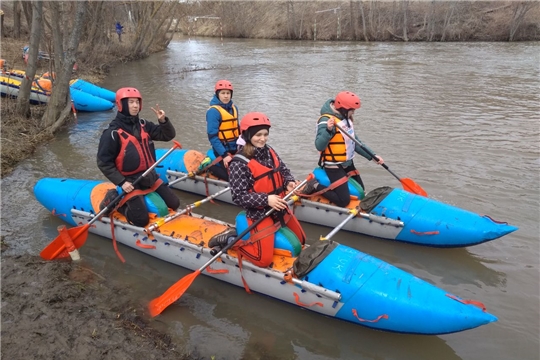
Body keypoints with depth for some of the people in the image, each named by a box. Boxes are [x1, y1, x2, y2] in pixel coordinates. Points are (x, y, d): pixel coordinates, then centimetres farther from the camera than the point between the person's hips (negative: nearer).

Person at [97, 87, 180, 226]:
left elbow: (168, 136, 6)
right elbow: (104, 162, -13)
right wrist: (121, 182, -19)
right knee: (142, 220, -12)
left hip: (150, 176, 6)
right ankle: (119, 204, 15)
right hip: (130, 180, -6)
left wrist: (163, 121, -13)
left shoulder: (143, 125, 3)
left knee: (174, 204, 7)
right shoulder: (112, 132, -14)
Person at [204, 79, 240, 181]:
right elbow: (212, 136, -18)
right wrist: (224, 155, -23)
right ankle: (211, 168, 9)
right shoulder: (213, 111, -15)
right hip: (222, 150, -7)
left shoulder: (234, 108, 8)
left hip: (235, 149, 8)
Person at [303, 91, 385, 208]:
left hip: (348, 163, 9)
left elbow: (354, 141, 12)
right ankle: (315, 187, 3)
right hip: (334, 166, -9)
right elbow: (319, 146, -31)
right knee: (344, 201, -12)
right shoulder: (326, 120, -23)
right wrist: (328, 130, -46)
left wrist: (372, 156, 8)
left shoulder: (346, 118, 5)